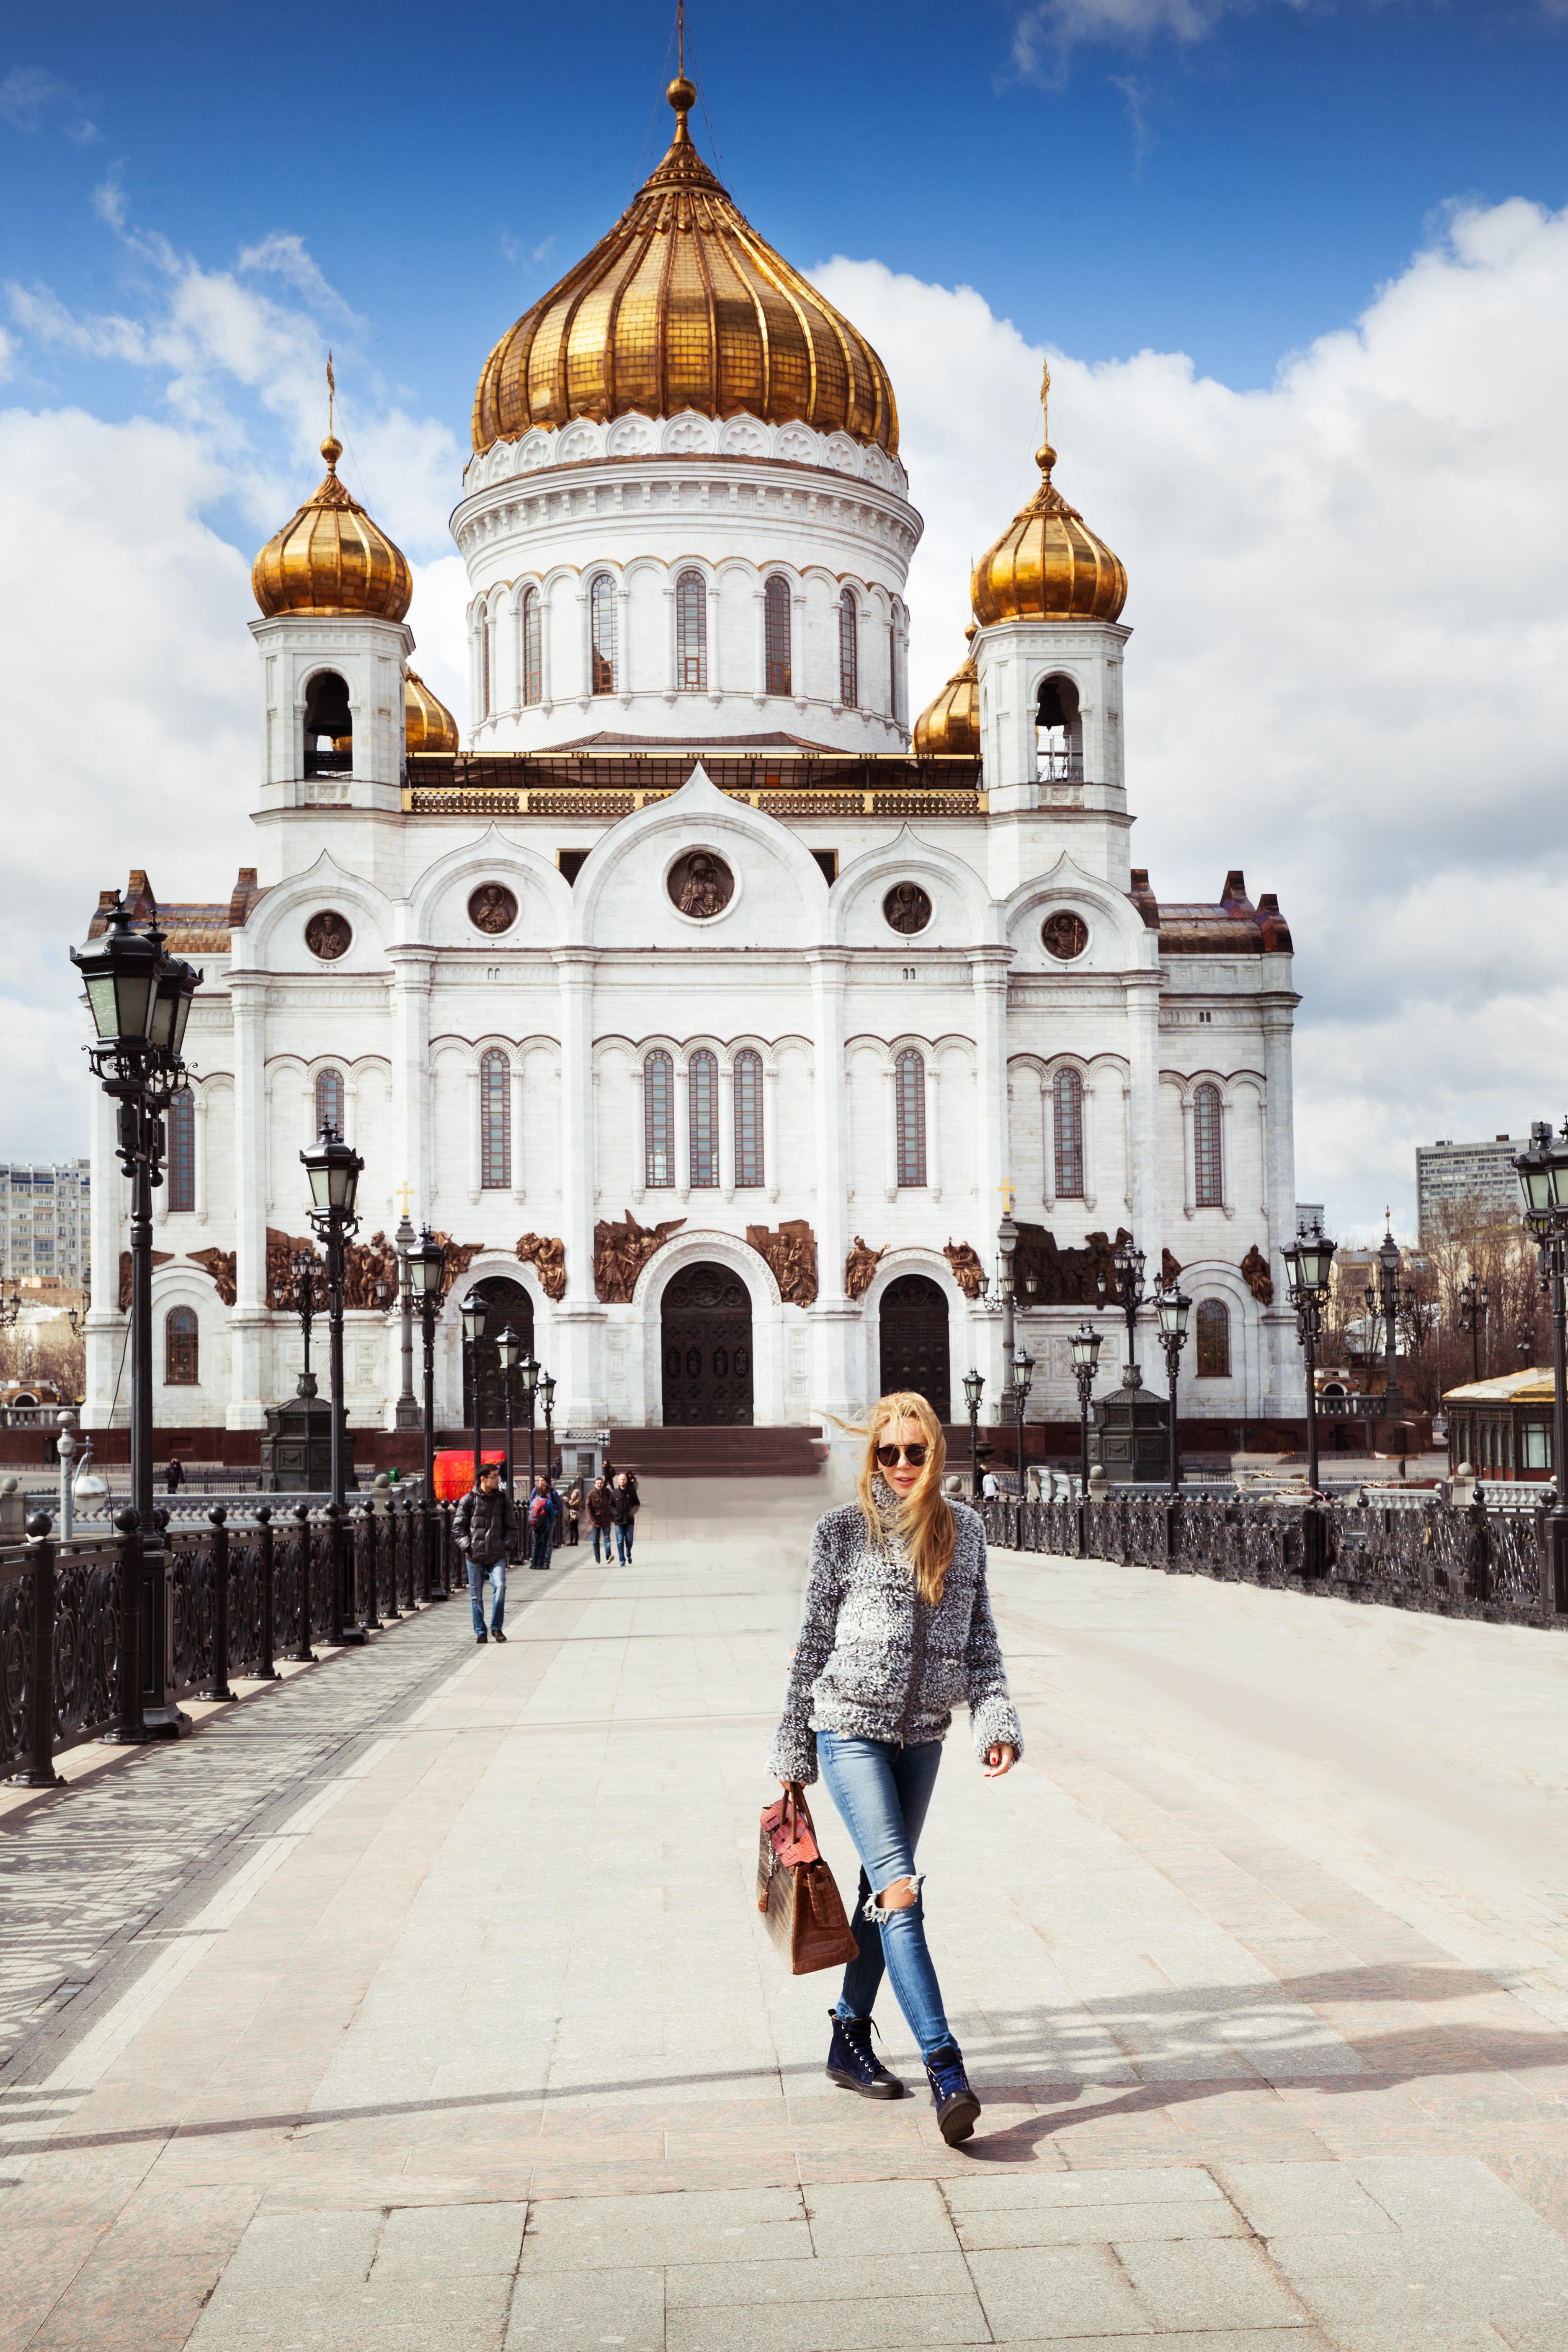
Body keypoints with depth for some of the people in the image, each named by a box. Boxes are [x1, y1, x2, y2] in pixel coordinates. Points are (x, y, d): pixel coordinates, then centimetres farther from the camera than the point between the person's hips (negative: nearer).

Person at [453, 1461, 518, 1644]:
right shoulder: (469, 1500, 0)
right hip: (475, 1555, -1)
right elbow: (458, 1527, 4)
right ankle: (480, 1631, 16)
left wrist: (507, 1544, -2)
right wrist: (466, 1545, -9)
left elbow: (512, 1526, 12)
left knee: (500, 1587, -16)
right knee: (476, 1595, 4)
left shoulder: (504, 1499, 7)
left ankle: (496, 1628, -2)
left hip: (497, 1555, 1)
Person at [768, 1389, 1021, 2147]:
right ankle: (945, 2067, -20)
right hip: (850, 1728, -5)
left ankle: (850, 2039, 28)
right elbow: (813, 1643, 1)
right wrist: (793, 1751, 3)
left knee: (882, 1889, 14)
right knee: (899, 1891, -15)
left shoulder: (963, 1530, 7)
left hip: (921, 1734, 5)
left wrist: (995, 1718, -3)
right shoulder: (842, 1532, -3)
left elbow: (979, 1638, 11)